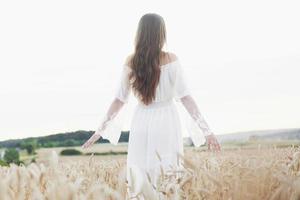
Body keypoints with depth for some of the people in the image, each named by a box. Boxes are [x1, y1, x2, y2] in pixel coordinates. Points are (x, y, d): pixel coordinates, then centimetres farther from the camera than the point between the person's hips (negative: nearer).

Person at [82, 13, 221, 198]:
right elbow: (185, 97, -9)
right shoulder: (171, 59, -7)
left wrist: (101, 129, 10)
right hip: (166, 122, -2)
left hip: (142, 122, 3)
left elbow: (119, 100, 1)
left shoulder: (131, 62, 0)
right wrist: (207, 130, -5)